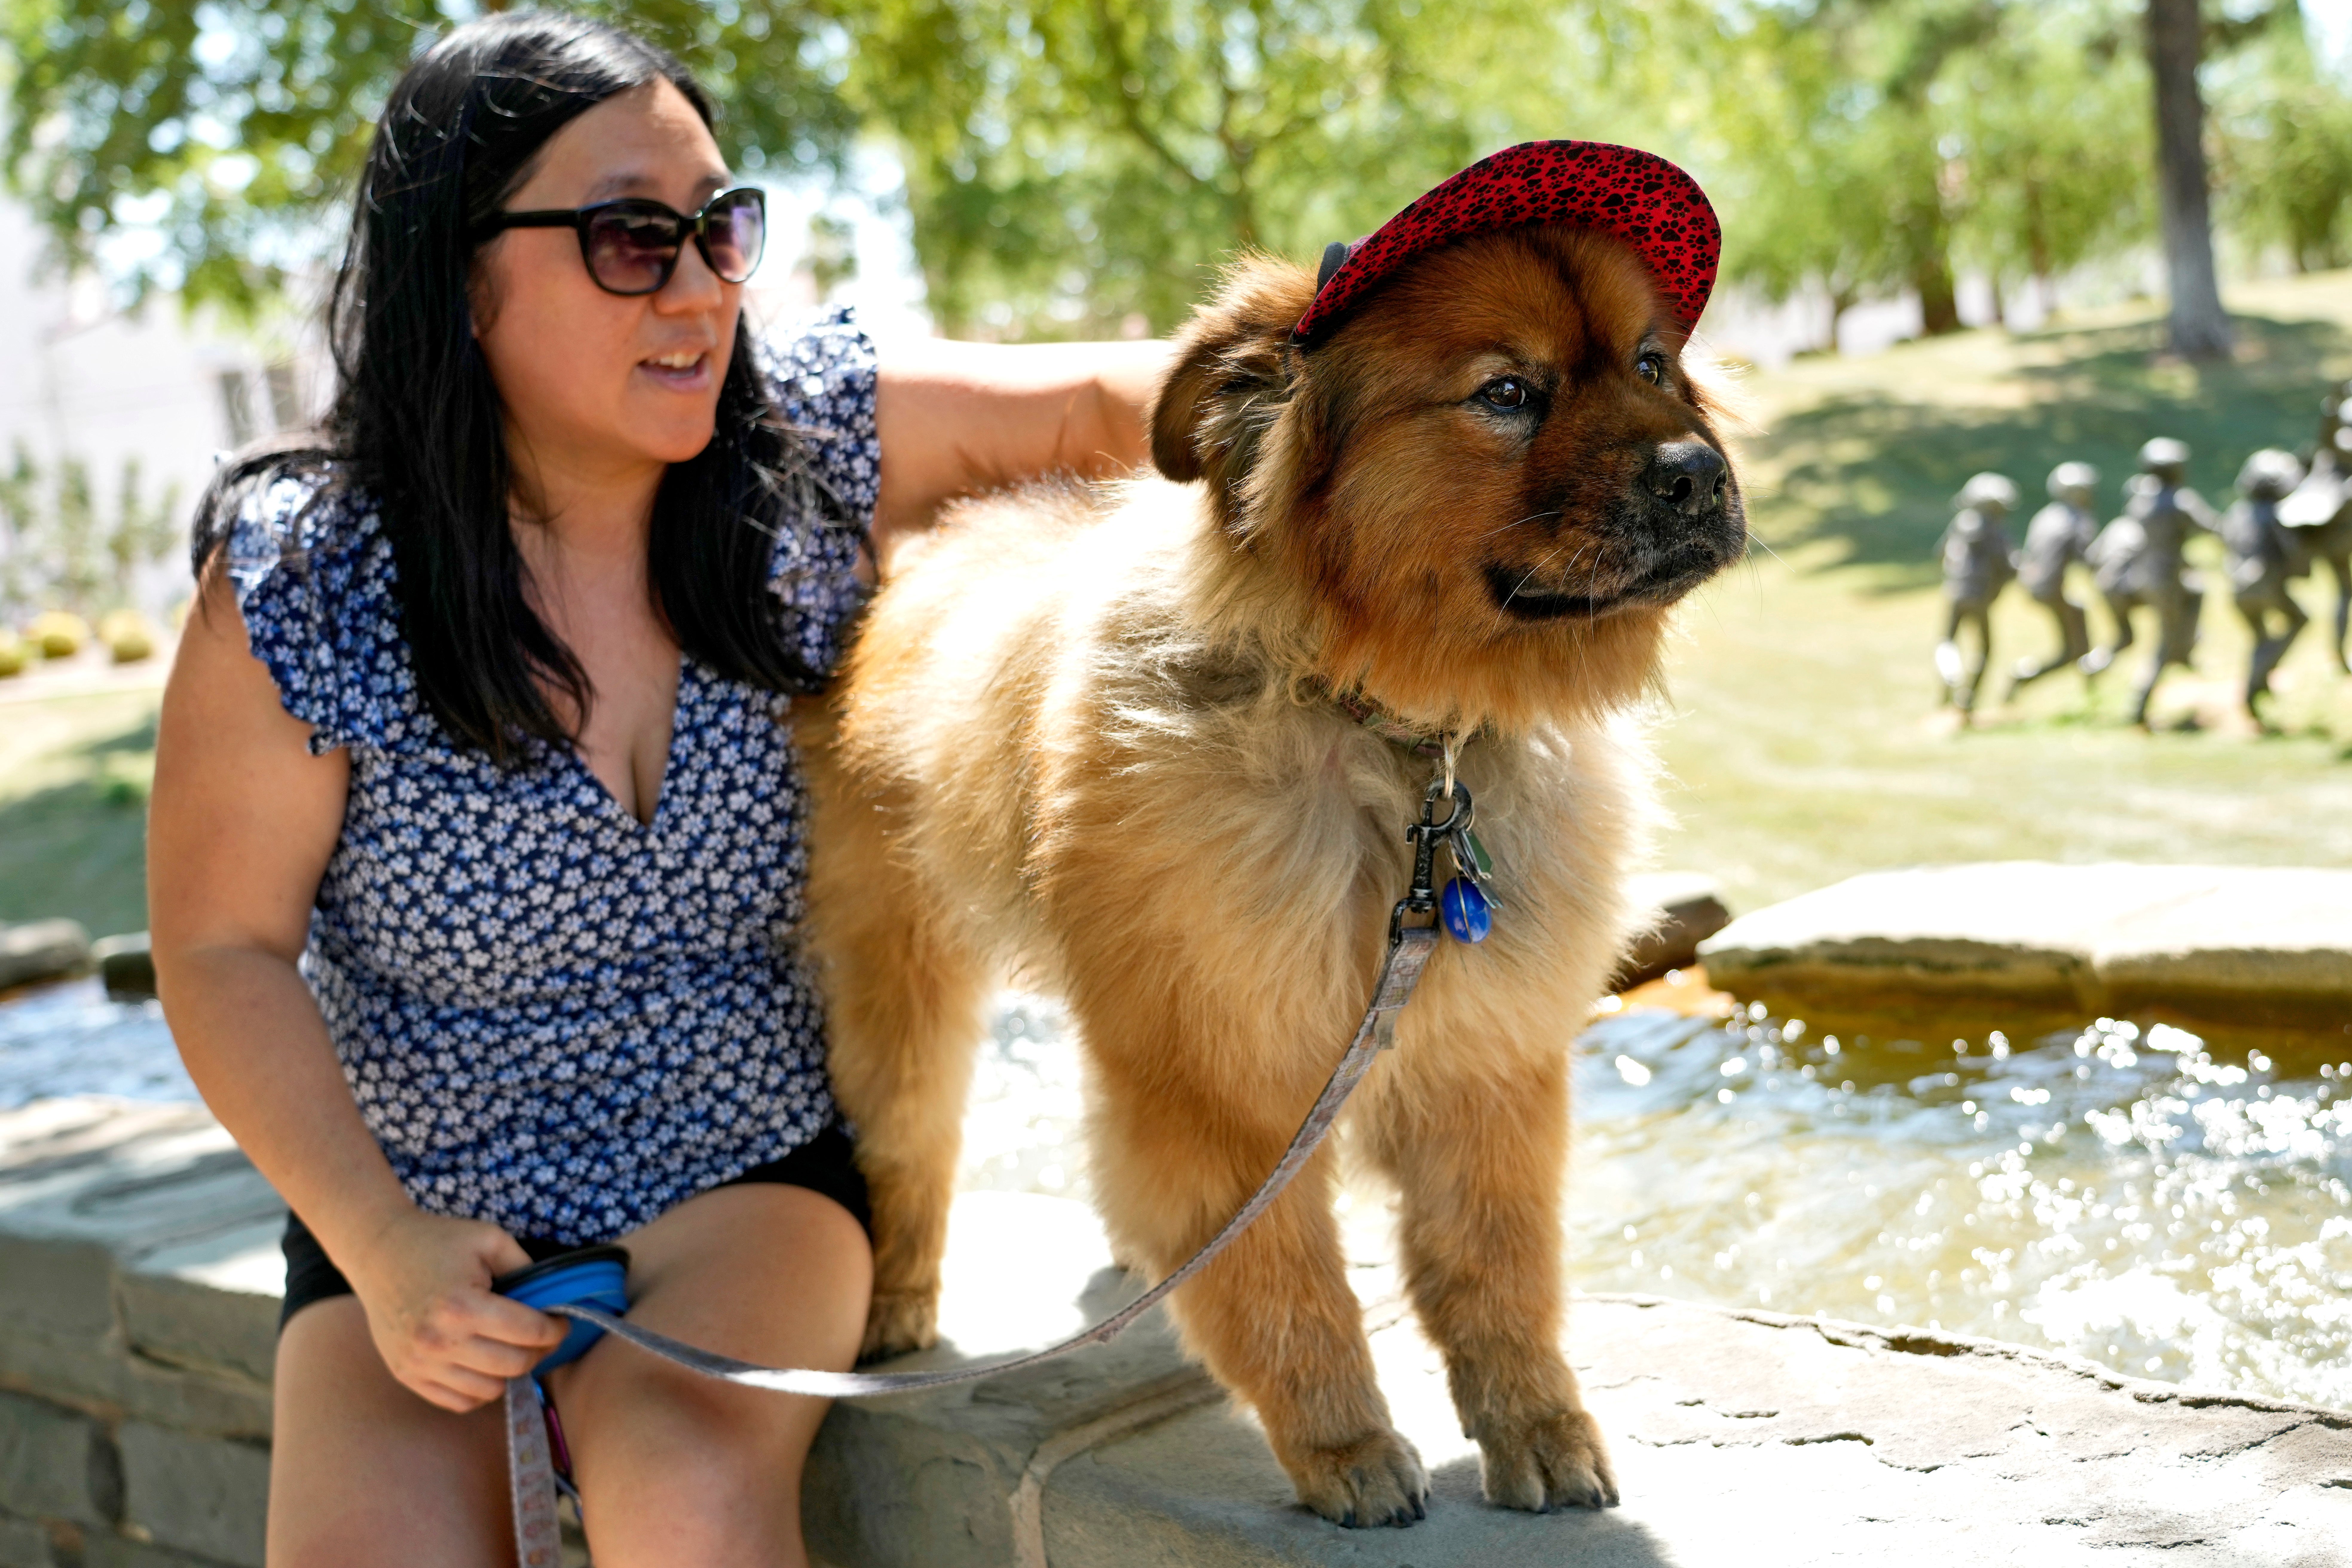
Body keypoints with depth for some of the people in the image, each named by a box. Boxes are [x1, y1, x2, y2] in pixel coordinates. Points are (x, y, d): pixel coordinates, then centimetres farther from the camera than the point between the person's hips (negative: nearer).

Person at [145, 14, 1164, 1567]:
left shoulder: (810, 450, -8)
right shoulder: (298, 591, -15)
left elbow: (1096, 403, -3)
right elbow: (225, 948, -8)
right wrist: (375, 1238, -18)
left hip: (751, 1168, 0)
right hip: (413, 1215, 0)